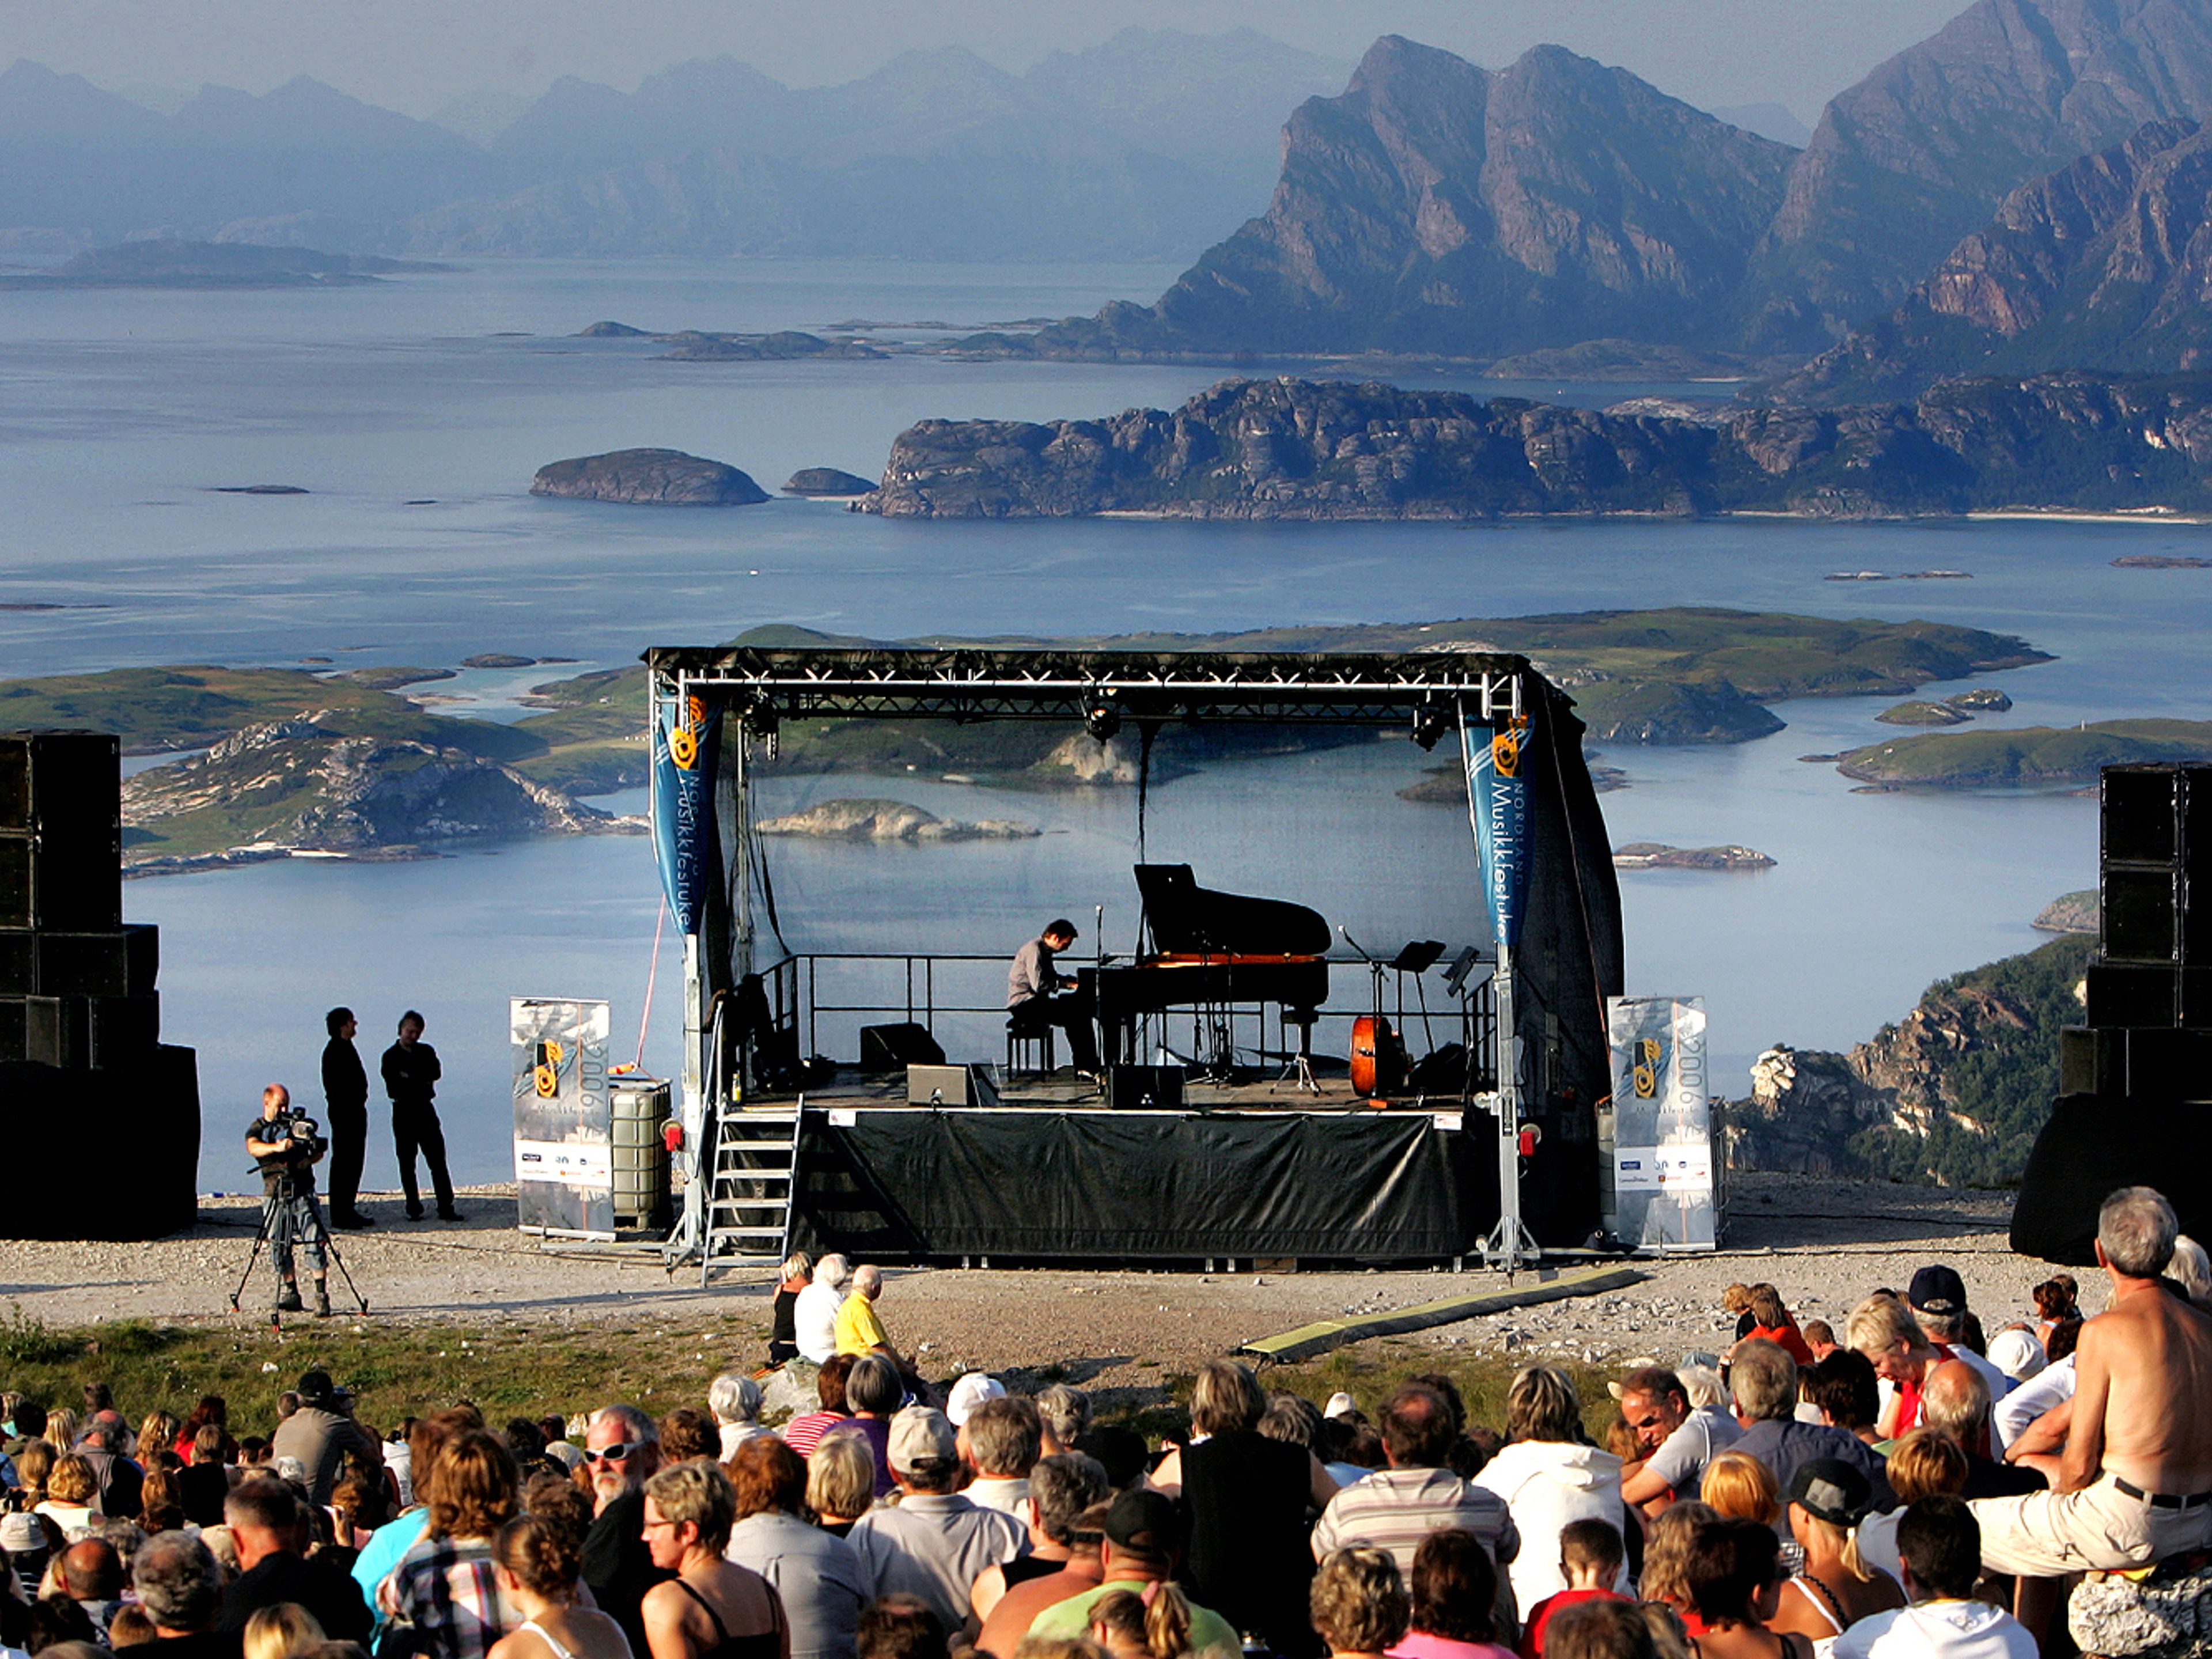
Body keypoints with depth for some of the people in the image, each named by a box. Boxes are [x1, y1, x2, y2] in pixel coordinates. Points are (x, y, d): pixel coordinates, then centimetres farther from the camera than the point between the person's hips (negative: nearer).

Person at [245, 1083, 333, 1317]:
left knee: (314, 1242, -9)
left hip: (303, 1191, 0)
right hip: (275, 1193, 0)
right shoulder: (257, 1129, 5)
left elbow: (318, 1150, 13)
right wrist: (276, 1147, -37)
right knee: (279, 1246, 0)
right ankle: (290, 1293, 12)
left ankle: (322, 1295, -9)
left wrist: (310, 1159, -11)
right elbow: (253, 1147, -17)